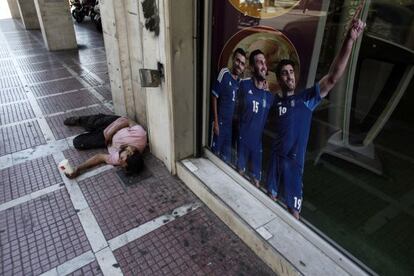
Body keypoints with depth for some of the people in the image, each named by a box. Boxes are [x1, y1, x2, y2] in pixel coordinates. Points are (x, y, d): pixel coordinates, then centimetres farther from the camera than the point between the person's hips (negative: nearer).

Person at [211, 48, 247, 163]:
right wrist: (215, 121, -15)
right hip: (220, 121, -6)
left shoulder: (239, 80, 3)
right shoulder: (224, 74, -15)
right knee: (216, 151, 5)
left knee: (227, 154, 18)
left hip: (232, 122, 6)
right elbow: (214, 97, -14)